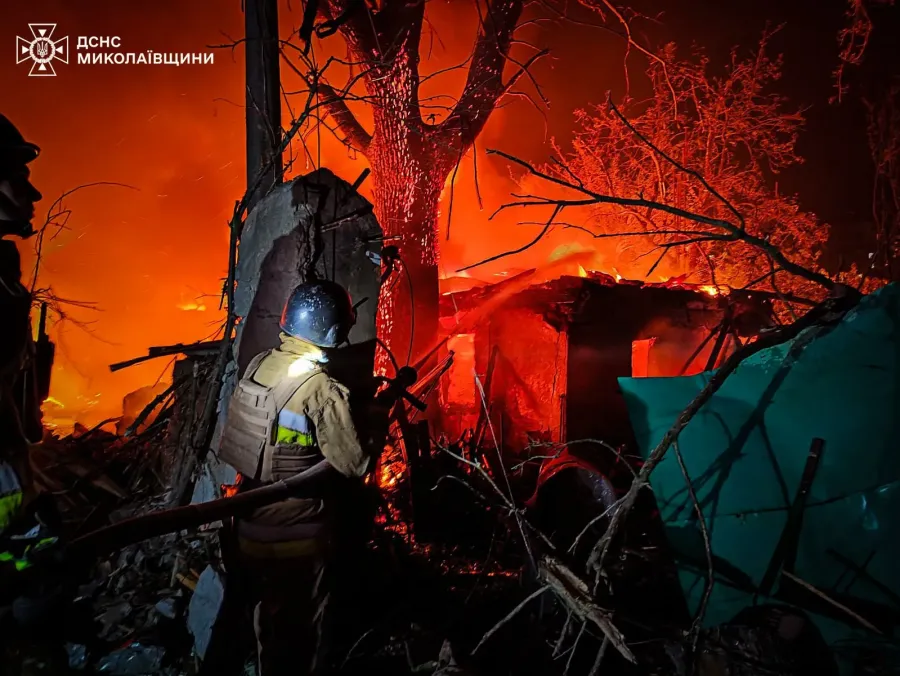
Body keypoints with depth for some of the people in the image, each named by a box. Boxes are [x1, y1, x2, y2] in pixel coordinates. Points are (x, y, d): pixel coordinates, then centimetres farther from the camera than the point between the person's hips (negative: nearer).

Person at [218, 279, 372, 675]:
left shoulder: (257, 366, -3)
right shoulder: (321, 390, -25)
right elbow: (354, 465, -22)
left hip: (252, 528, 7)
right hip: (297, 536, -7)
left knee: (268, 618, 26)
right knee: (301, 628, 15)